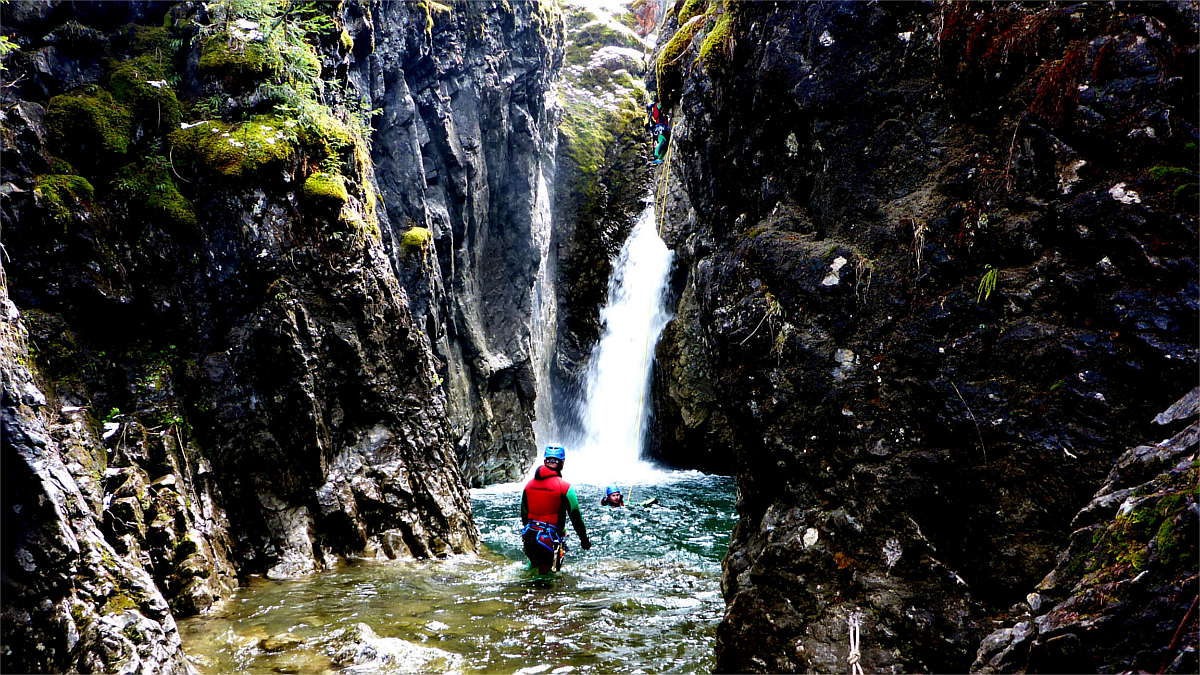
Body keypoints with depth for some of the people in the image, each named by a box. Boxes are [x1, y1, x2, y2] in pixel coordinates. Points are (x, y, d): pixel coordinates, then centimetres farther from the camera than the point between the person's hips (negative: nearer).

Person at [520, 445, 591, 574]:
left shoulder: (529, 484, 4)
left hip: (528, 538, 5)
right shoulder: (565, 487, -12)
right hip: (550, 541, -5)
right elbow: (575, 516, -8)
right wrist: (584, 539, 4)